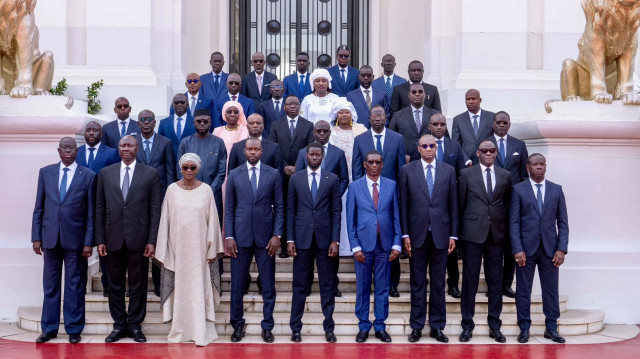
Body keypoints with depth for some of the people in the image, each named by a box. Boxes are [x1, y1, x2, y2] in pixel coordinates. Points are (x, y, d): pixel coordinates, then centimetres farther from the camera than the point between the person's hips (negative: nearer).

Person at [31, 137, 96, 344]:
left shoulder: (88, 176, 1)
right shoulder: (45, 172, 7)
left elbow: (91, 212, 0)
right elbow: (38, 208, 8)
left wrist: (89, 242, -5)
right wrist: (36, 237, 2)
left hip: (75, 238, -2)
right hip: (50, 237, 2)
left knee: (75, 286, 4)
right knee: (50, 285, 8)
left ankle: (74, 329, 13)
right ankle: (49, 328, 18)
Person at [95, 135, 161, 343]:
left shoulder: (150, 174, 3)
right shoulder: (105, 174, 8)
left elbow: (155, 209, 0)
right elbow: (100, 209, 8)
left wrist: (152, 241, -6)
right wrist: (100, 240, 2)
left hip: (138, 238, -2)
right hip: (114, 238, 2)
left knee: (138, 285, 5)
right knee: (115, 284, 8)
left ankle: (135, 325, 15)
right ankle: (119, 325, 19)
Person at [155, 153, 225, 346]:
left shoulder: (206, 190, 1)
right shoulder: (172, 189, 3)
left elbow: (212, 220, 2)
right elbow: (165, 220, 4)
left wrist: (212, 250, -1)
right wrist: (162, 252, 2)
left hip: (199, 248, -1)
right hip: (178, 248, 1)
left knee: (200, 286, 0)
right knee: (179, 286, 5)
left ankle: (201, 332, 3)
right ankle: (180, 330, 14)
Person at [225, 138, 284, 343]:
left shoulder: (273, 175, 5)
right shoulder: (234, 175, 6)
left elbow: (279, 207, 4)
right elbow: (229, 208, 5)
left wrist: (277, 235, -4)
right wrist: (229, 237, -2)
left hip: (265, 237, 0)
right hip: (240, 237, 0)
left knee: (268, 285, 4)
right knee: (237, 284, 4)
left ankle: (267, 326, 15)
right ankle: (237, 325, 18)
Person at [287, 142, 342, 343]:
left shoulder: (332, 179, 5)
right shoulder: (295, 178, 6)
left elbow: (336, 211, 3)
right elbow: (290, 210, 6)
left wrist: (335, 240, -5)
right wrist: (290, 239, -1)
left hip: (324, 238, 0)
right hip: (302, 238, 0)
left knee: (327, 285, 5)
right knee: (299, 285, 4)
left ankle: (329, 328, 12)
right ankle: (296, 327, 11)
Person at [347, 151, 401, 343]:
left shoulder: (391, 185, 6)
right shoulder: (354, 186, 3)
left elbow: (396, 216, 5)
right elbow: (350, 219, 2)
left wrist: (396, 244, -1)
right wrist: (355, 246, -5)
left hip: (385, 243, 1)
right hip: (363, 243, -1)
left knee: (383, 287, 6)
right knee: (363, 287, 5)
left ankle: (380, 326, 15)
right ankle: (363, 326, 15)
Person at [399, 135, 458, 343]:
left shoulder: (449, 171, 7)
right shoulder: (407, 171, 4)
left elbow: (453, 205, 6)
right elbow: (403, 205, 2)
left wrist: (453, 235, 2)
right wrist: (405, 234, -3)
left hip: (440, 234, 1)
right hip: (417, 234, -1)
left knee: (438, 283, 6)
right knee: (418, 283, 5)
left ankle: (437, 326, 14)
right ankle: (416, 326, 13)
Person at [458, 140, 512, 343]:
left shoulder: (505, 176, 10)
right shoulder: (466, 174, 3)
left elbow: (507, 204, 14)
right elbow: (460, 204, 5)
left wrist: (502, 226, 9)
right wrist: (460, 230, 4)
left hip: (497, 235, 2)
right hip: (473, 234, -2)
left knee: (495, 281, 7)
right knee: (469, 281, 1)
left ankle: (494, 326, 16)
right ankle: (467, 326, 9)